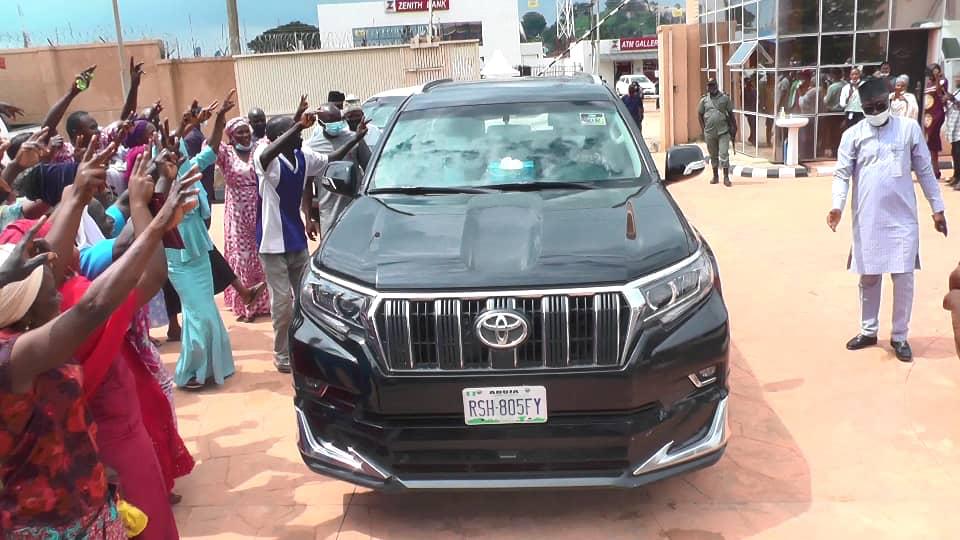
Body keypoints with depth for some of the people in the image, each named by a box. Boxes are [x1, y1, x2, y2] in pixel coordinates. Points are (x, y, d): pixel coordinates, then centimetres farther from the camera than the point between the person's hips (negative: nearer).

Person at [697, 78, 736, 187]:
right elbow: (700, 114, 11)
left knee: (724, 154, -8)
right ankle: (715, 176, 24)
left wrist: (733, 127, 4)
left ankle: (726, 178, -4)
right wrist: (703, 129, 3)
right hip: (710, 133, 2)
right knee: (713, 155, 12)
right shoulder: (704, 100, 5)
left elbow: (730, 113, 7)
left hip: (723, 131, -2)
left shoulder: (724, 98, 1)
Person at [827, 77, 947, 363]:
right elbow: (842, 174, -3)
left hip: (903, 218, 0)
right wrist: (837, 205, -20)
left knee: (903, 278, 1)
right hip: (867, 219, 1)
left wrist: (937, 208, 5)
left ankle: (900, 336, 15)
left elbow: (925, 170, 5)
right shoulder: (852, 135, 1)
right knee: (868, 277, 10)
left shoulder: (909, 128, 1)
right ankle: (868, 331, 26)